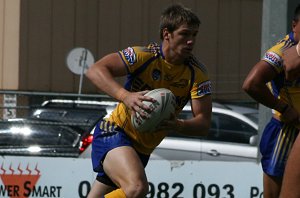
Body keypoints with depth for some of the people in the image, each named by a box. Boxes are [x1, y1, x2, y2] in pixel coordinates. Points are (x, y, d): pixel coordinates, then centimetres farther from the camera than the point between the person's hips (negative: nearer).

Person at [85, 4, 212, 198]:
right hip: (114, 132, -6)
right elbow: (95, 70, -26)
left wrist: (178, 125, -33)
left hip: (142, 149, 6)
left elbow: (204, 124, -10)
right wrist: (125, 96, -42)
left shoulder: (197, 73, -7)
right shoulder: (145, 56, -17)